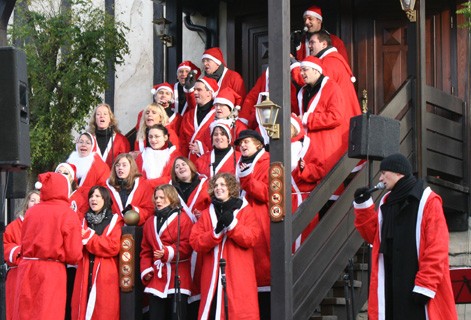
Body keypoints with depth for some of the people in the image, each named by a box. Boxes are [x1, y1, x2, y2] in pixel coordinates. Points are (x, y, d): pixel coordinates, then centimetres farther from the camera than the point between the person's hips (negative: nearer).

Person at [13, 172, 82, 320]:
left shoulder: (31, 211, 4)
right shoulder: (68, 215, -7)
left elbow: (23, 243, 10)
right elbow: (74, 255, -7)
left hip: (27, 269, 4)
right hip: (52, 271, -4)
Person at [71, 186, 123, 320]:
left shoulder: (115, 221, 2)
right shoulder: (85, 221, 17)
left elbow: (113, 247, -12)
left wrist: (88, 237, -9)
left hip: (105, 277, -4)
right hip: (85, 276, 4)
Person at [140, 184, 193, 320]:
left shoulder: (182, 219, -1)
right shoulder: (150, 222, 17)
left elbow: (186, 246, -9)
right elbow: (145, 250, 16)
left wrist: (167, 253, -22)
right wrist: (146, 270, 2)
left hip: (177, 278, -5)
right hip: (156, 278, 5)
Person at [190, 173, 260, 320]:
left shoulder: (245, 210, 8)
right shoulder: (206, 214, 14)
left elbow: (252, 238, -3)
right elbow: (195, 242, 4)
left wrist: (232, 224, -14)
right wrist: (216, 232, -12)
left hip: (239, 274, -2)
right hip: (213, 275, 2)